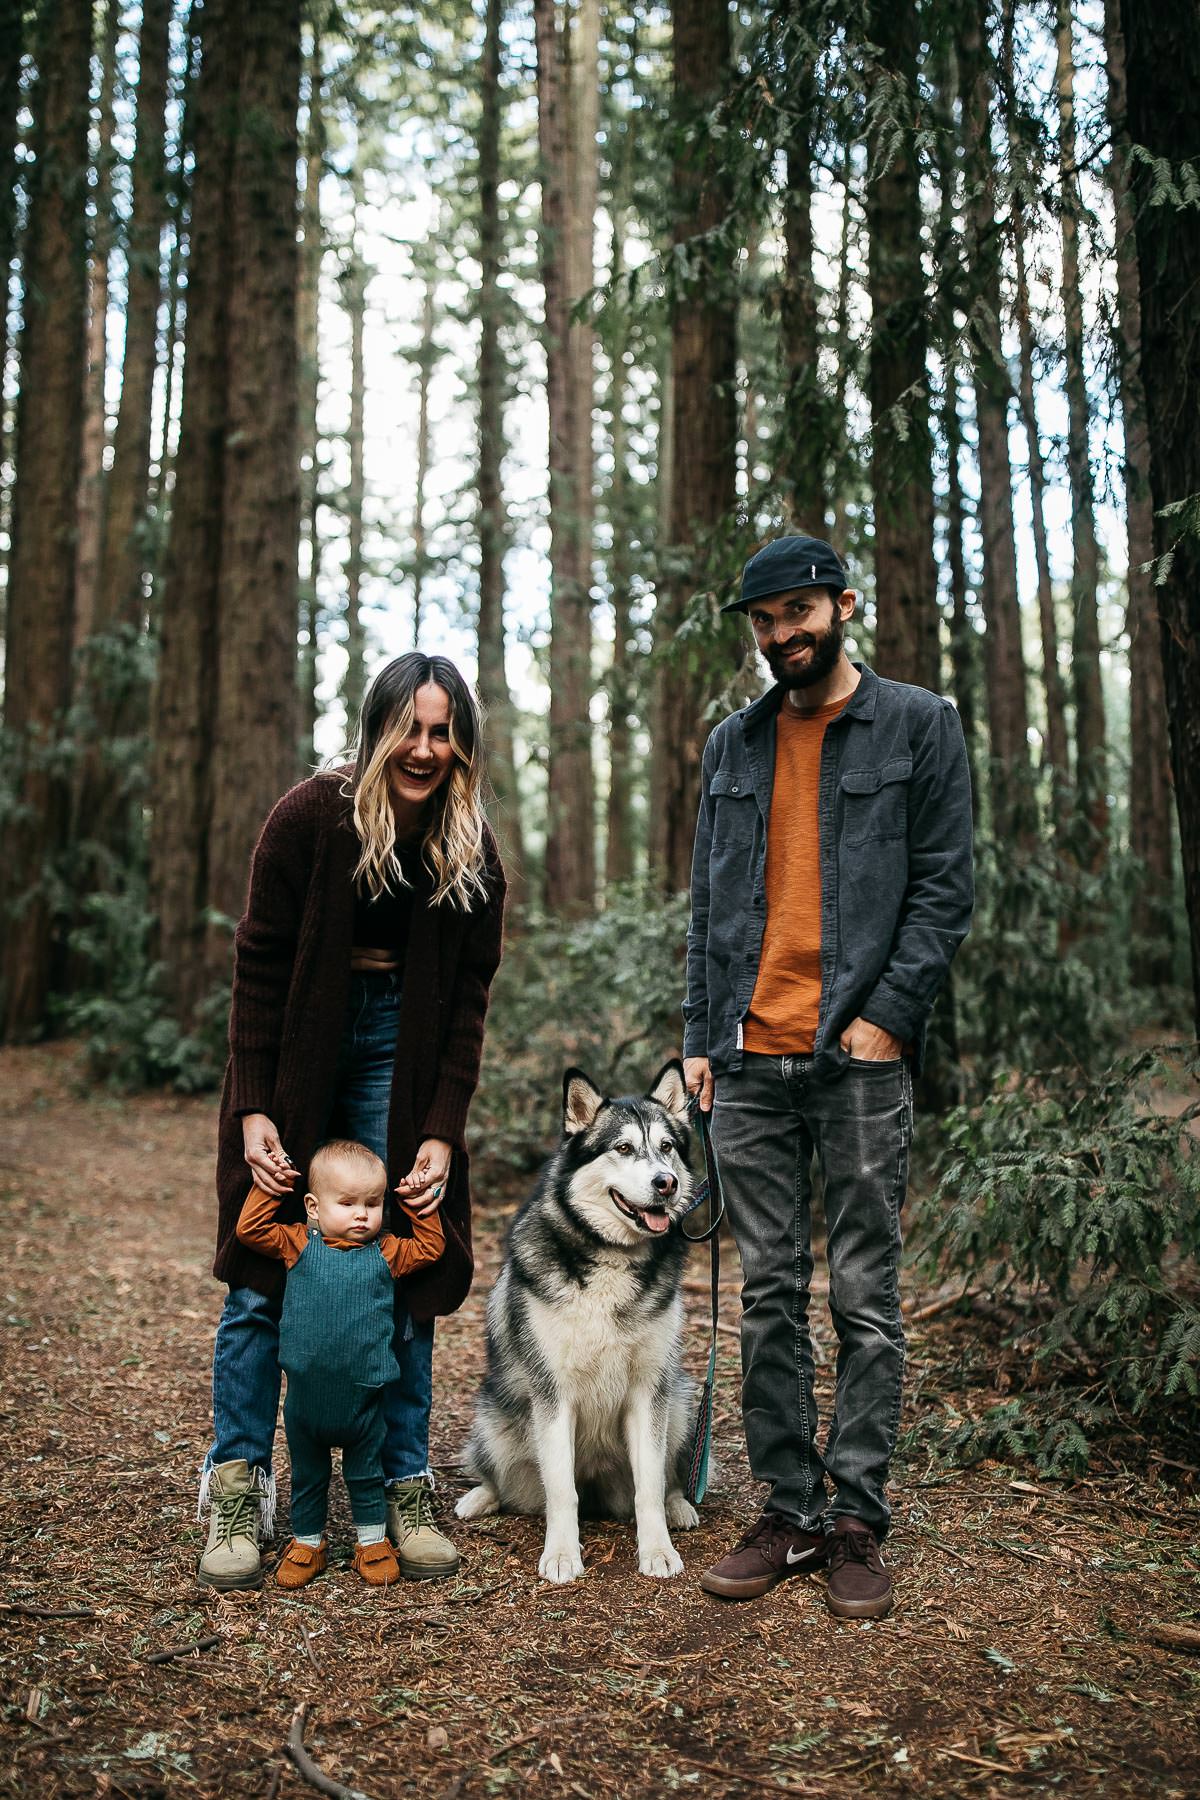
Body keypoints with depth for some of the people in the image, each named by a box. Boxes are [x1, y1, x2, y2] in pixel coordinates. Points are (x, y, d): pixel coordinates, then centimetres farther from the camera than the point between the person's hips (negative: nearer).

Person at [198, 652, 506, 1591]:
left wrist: (441, 1135, -12)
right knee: (261, 1275, -1)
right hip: (295, 1048, -2)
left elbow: (468, 1002, -4)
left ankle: (406, 1491, 13)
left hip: (400, 1055, 2)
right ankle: (238, 1492, 11)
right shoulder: (312, 817, -15)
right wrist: (253, 1112, -14)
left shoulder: (474, 852, -7)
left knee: (403, 1273, 2)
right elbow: (260, 967, -10)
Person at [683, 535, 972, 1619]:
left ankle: (857, 1520, 14)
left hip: (861, 1054, -4)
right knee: (769, 1296, 7)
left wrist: (886, 1012, -11)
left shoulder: (918, 726, 4)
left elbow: (945, 887, -1)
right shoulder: (732, 745, 16)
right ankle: (790, 1511, 18)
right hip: (751, 1060, 4)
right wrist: (700, 1036, 9)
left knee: (866, 1298, 2)